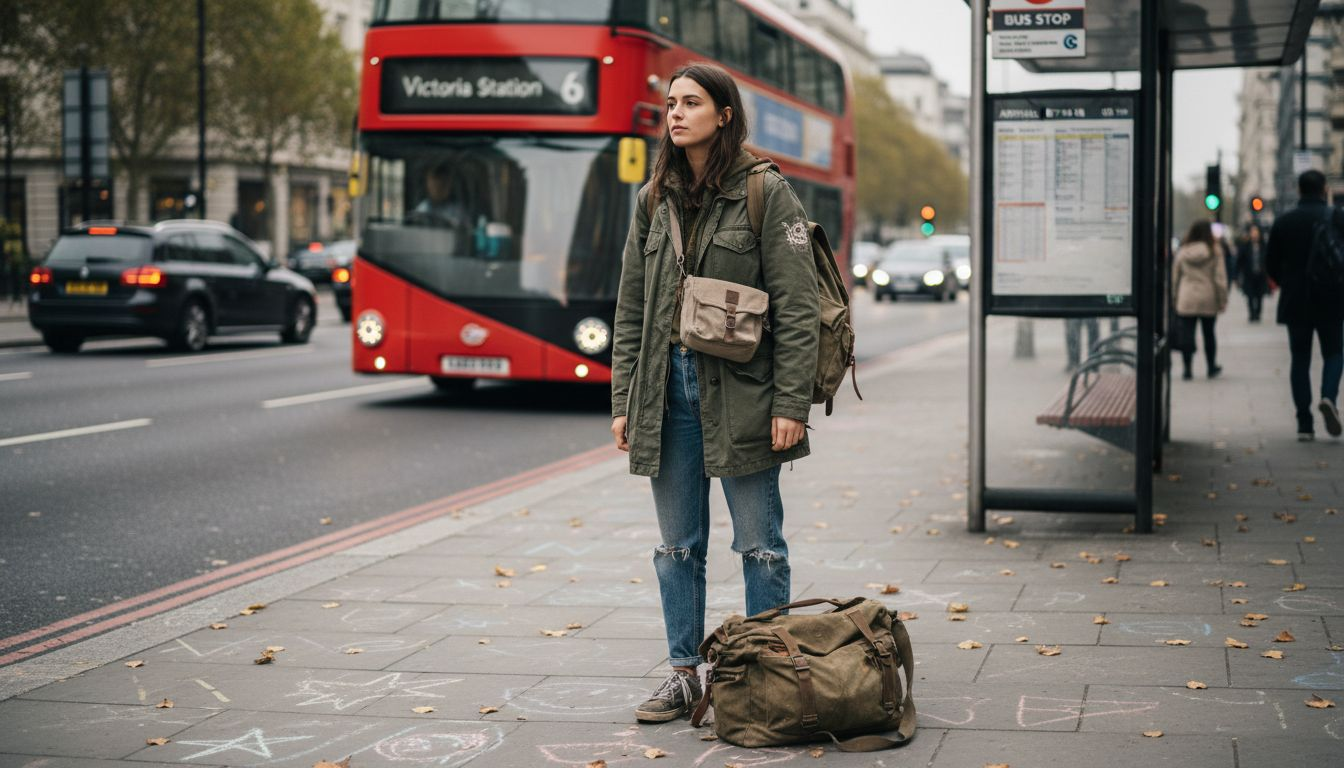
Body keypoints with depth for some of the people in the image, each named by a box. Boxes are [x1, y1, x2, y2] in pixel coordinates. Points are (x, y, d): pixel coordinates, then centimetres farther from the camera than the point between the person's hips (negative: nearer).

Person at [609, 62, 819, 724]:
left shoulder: (766, 192, -5)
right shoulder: (654, 198, 11)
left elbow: (796, 307, -8)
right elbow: (630, 307, 13)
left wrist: (791, 404, -14)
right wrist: (623, 401, 7)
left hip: (739, 391, -5)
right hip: (666, 390, 5)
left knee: (759, 544, 4)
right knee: (679, 544, 11)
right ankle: (684, 674, 21)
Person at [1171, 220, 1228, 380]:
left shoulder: (1182, 252, 0)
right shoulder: (1215, 251, -5)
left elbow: (1174, 277, 5)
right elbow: (1220, 278, -5)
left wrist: (1175, 295, 15)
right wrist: (1222, 300, 0)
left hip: (1186, 300, 0)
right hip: (1208, 300, 0)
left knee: (1186, 335, 1)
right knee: (1208, 334, 13)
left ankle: (1187, 369, -3)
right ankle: (1211, 368, 22)